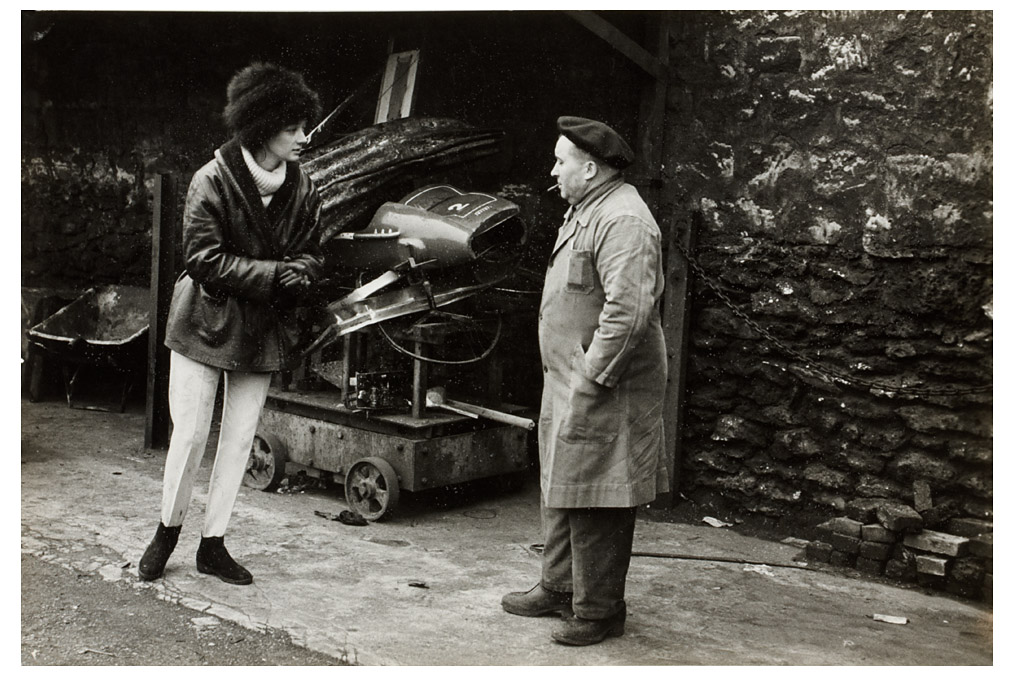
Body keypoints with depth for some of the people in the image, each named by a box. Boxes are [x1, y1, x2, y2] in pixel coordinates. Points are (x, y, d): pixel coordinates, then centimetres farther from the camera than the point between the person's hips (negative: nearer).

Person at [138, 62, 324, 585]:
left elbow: (310, 253, 8)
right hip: (204, 323, -4)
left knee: (240, 438, 7)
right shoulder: (212, 182, -13)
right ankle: (168, 529, 24)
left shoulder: (302, 189, 1)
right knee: (189, 433, 0)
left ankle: (213, 543, 20)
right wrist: (273, 273, -22)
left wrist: (297, 275, -16)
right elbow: (203, 258, -16)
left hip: (262, 330, 4)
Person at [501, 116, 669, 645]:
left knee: (594, 502, -2)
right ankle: (558, 587, 33)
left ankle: (599, 611, 11)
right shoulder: (584, 211, 16)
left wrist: (591, 376, -24)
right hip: (568, 386, 11)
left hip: (602, 392, -11)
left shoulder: (623, 222, -18)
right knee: (561, 489, 19)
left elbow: (628, 309, -28)